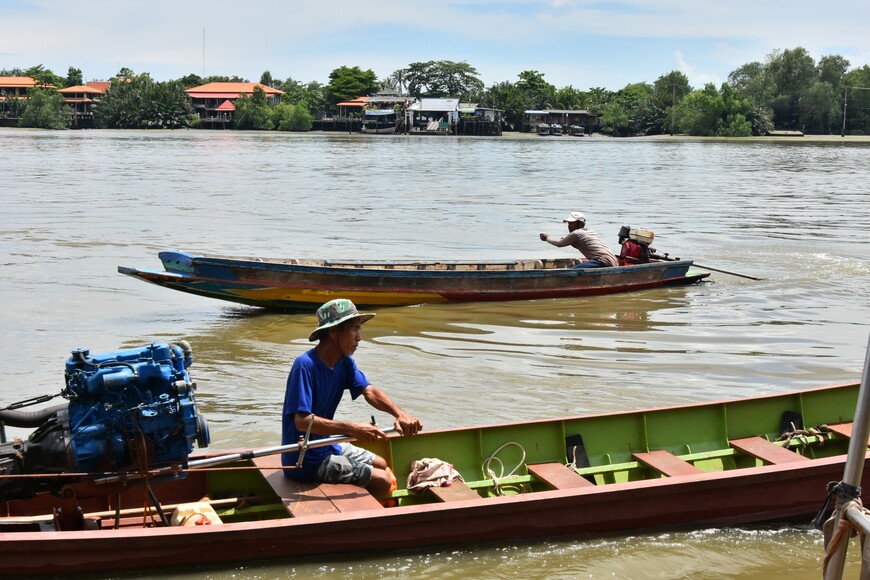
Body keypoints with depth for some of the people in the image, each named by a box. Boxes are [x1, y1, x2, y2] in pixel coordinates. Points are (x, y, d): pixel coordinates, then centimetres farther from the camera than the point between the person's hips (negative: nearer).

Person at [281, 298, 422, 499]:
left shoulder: (344, 362, 3)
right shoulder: (305, 365, -25)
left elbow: (369, 391, -9)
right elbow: (303, 421, -32)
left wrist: (400, 414, -28)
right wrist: (352, 429, -38)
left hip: (326, 446, 9)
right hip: (306, 460, -9)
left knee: (382, 465, 21)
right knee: (382, 482, -7)